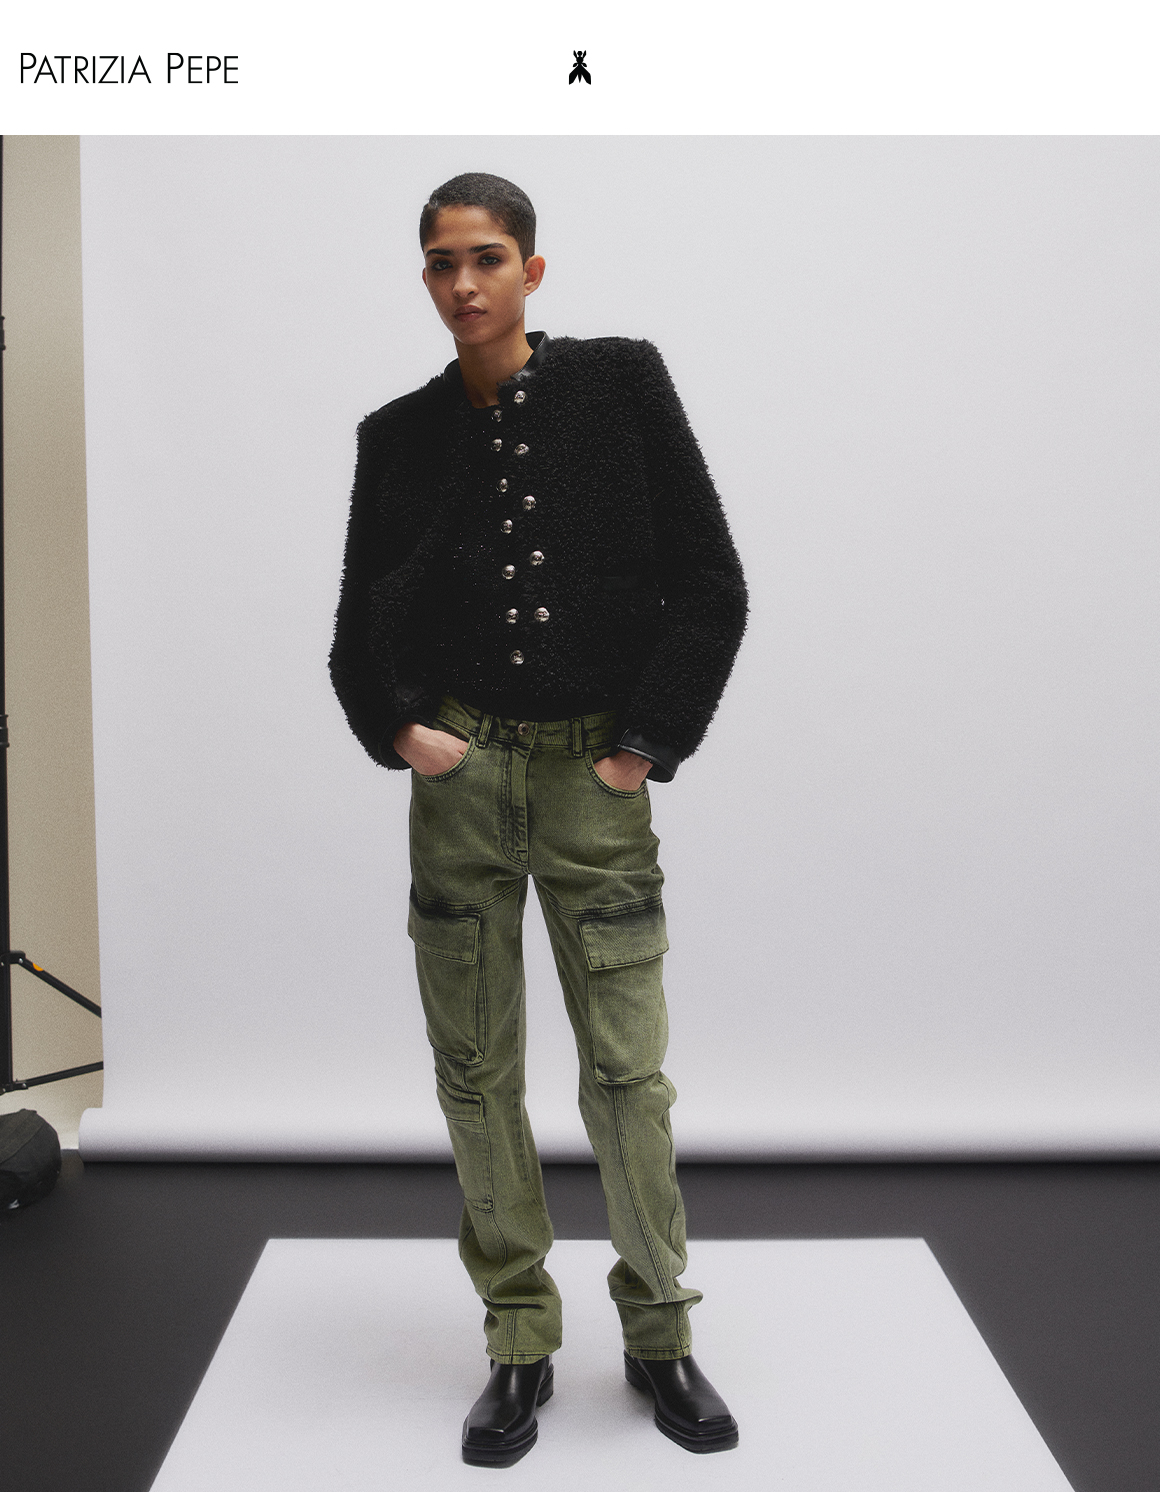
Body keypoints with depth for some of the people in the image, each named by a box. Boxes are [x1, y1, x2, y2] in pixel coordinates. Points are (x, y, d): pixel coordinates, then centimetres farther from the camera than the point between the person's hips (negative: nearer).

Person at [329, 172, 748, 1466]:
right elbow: (358, 627, 13)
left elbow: (710, 583, -1)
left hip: (595, 776, -2)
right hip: (460, 774, 2)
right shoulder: (400, 435, 7)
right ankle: (520, 1346, 22)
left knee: (627, 1071, 1)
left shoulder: (620, 384, 0)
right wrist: (397, 729, -4)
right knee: (475, 1070, 6)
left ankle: (659, 1336, 22)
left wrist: (648, 742, -5)